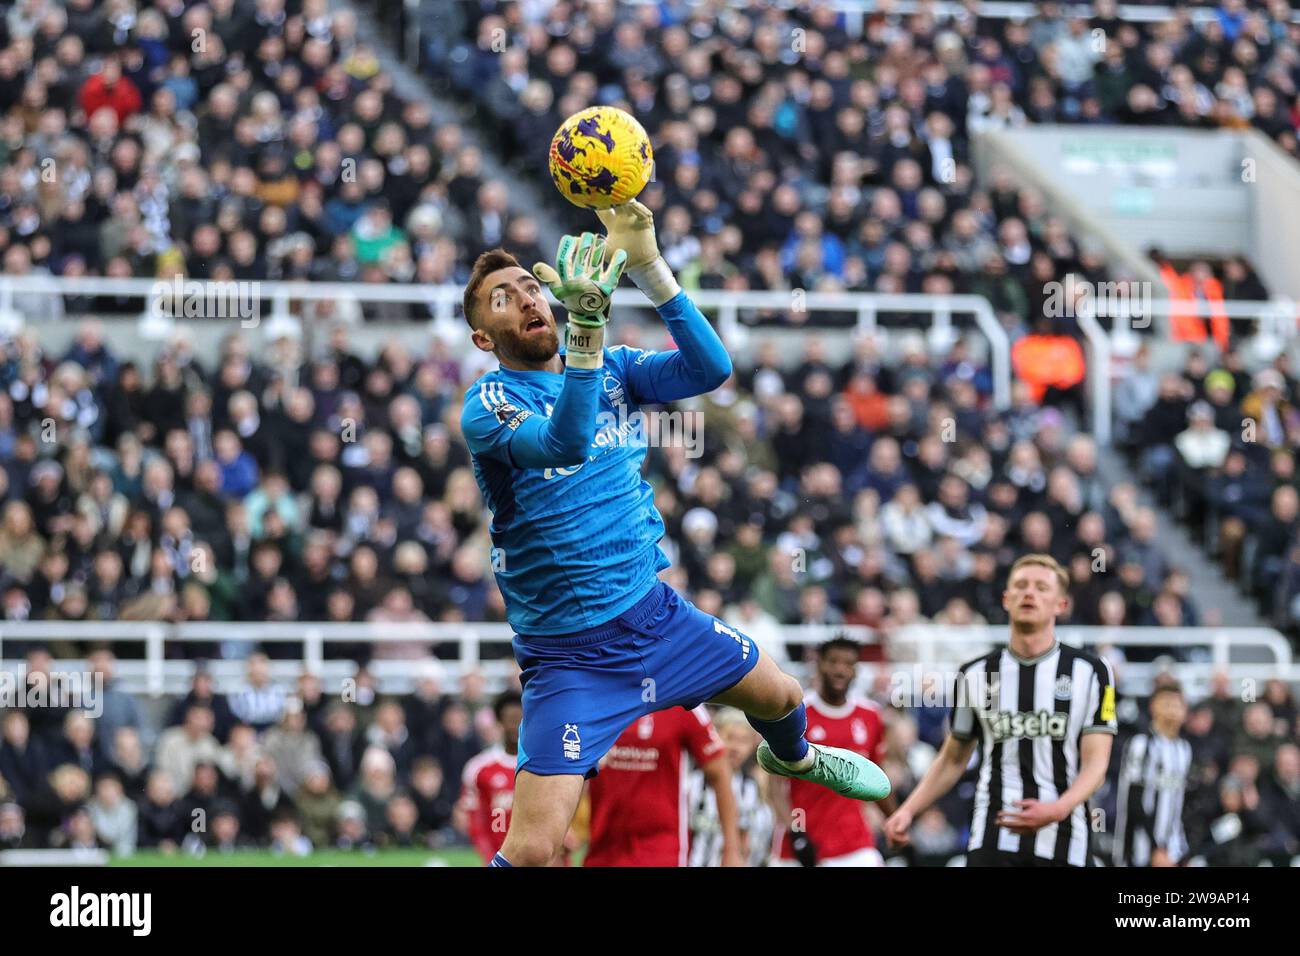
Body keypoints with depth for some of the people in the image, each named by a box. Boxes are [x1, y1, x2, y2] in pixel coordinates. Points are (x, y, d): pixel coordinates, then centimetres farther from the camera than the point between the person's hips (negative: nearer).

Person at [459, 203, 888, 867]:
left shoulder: (611, 369, 2)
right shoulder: (486, 405, -15)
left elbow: (709, 368, -16)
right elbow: (564, 444, -37)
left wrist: (647, 267, -27)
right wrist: (587, 323, -50)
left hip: (653, 609, 6)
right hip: (570, 655, -6)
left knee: (779, 695, 25)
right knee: (531, 850, -18)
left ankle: (792, 758, 60)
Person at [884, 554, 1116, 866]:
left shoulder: (1090, 672, 2)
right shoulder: (975, 674, 9)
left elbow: (1095, 762, -4)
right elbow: (952, 760, 19)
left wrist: (1058, 809, -23)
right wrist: (908, 811, 7)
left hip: (1065, 848, 0)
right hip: (993, 842, 0)